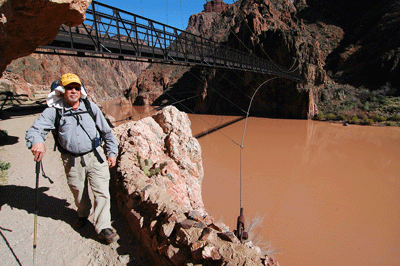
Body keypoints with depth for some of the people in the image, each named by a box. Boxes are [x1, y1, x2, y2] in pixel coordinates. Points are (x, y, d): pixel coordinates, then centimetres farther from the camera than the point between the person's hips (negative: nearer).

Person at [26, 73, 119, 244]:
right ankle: (83, 214, 48)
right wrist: (37, 141, -36)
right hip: (71, 160, 0)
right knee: (78, 193, 18)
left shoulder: (91, 107, 0)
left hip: (95, 156, 0)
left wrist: (112, 152, 8)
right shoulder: (53, 111, -5)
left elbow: (106, 131, 7)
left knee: (102, 191, -5)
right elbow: (35, 130, -12)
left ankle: (103, 227, 9)